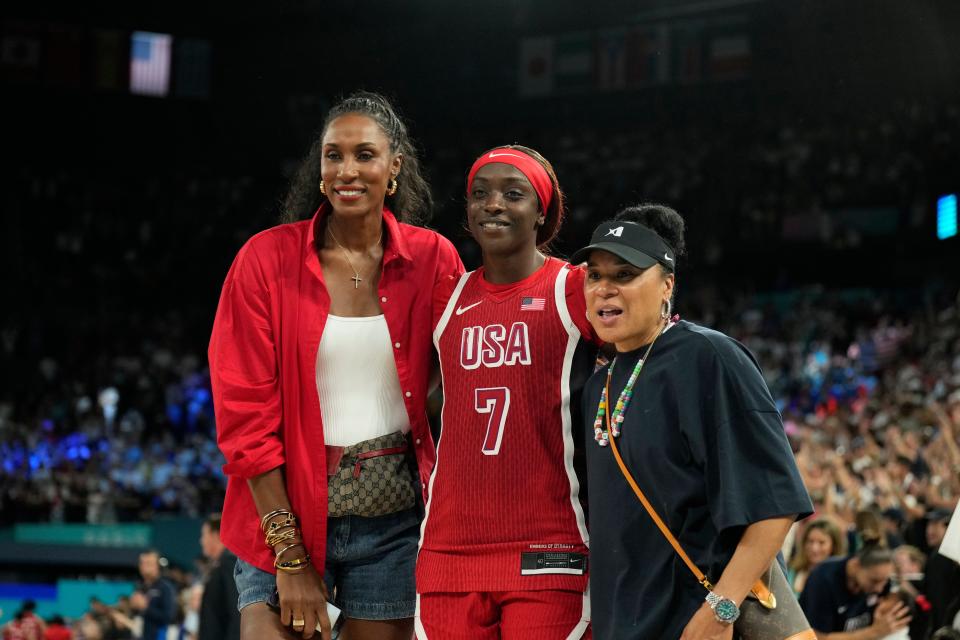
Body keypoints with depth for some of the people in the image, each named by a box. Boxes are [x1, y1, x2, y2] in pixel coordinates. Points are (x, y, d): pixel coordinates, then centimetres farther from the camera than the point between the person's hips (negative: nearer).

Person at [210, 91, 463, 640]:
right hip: (284, 512, -1)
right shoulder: (268, 259, -2)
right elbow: (244, 413, -5)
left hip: (392, 518, 2)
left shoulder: (432, 259, 3)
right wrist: (290, 556, -10)